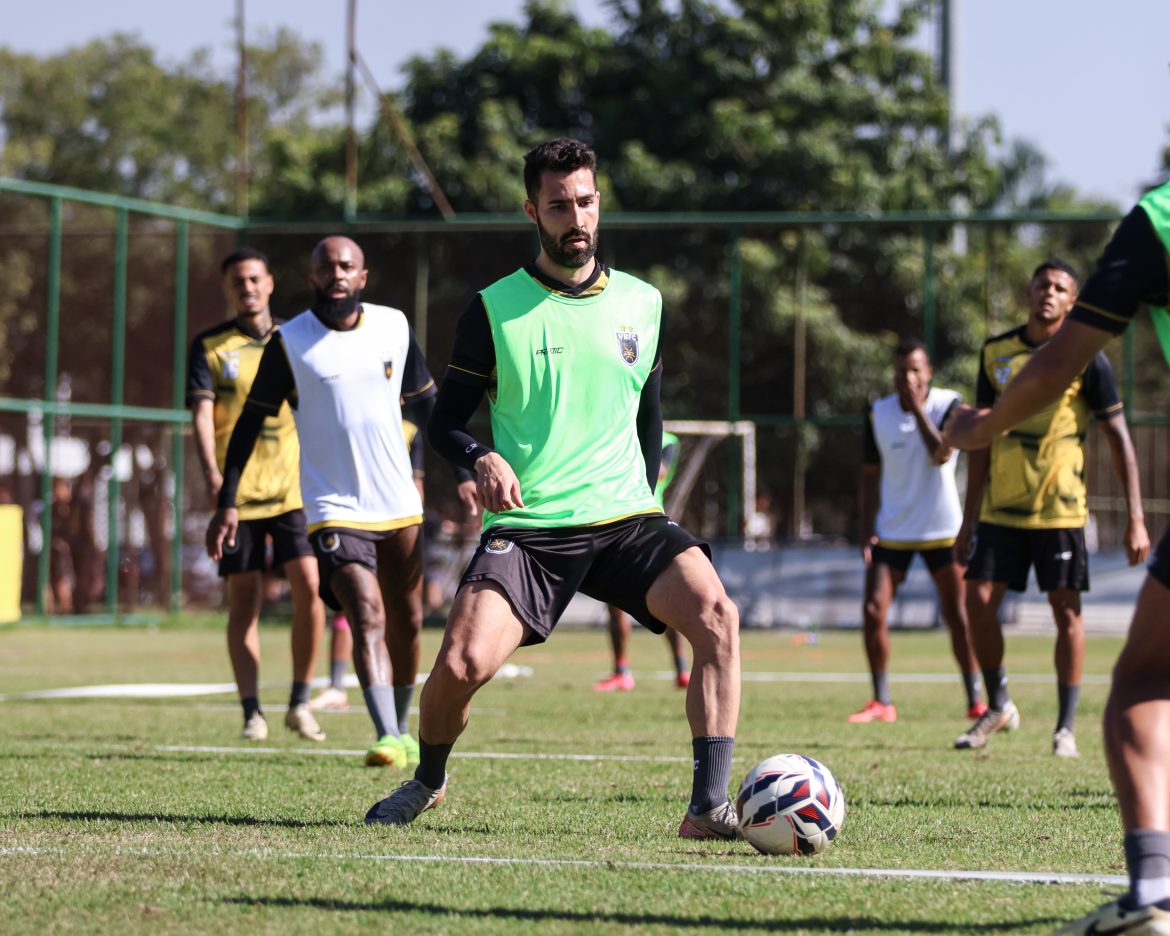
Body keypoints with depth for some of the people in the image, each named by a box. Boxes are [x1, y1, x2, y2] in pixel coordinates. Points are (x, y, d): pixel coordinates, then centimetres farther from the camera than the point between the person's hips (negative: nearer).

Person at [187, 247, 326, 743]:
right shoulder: (209, 346, 4)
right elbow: (201, 413, -5)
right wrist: (211, 473, -20)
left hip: (293, 486, 1)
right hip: (237, 490, -1)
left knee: (308, 585, -10)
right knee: (244, 599, -1)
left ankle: (300, 702, 3)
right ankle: (251, 711, 5)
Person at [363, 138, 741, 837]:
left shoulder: (643, 304, 11)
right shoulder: (494, 310, 2)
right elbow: (447, 420, 5)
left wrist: (645, 499, 13)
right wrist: (481, 458, -15)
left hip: (626, 518, 2)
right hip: (526, 526, -2)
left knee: (716, 614, -25)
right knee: (462, 663, -20)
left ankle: (710, 806, -21)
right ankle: (428, 781, 14)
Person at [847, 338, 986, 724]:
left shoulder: (947, 404, -7)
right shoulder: (878, 414, 0)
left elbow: (942, 454, -24)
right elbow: (870, 474, 6)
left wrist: (918, 407, -23)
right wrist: (866, 531, 0)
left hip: (941, 528, -2)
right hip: (892, 529, 2)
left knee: (956, 615, -1)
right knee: (873, 610, -8)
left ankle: (975, 700, 9)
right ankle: (881, 702, 0)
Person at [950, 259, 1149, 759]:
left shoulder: (1085, 358, -4)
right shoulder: (996, 353, 6)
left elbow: (1119, 439, -3)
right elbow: (982, 440, 12)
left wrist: (1136, 520, -9)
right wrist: (968, 520, 10)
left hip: (1060, 507, -3)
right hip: (1001, 508, 3)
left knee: (1066, 611, -3)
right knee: (979, 601, -3)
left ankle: (1066, 729, 6)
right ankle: (998, 707, 17)